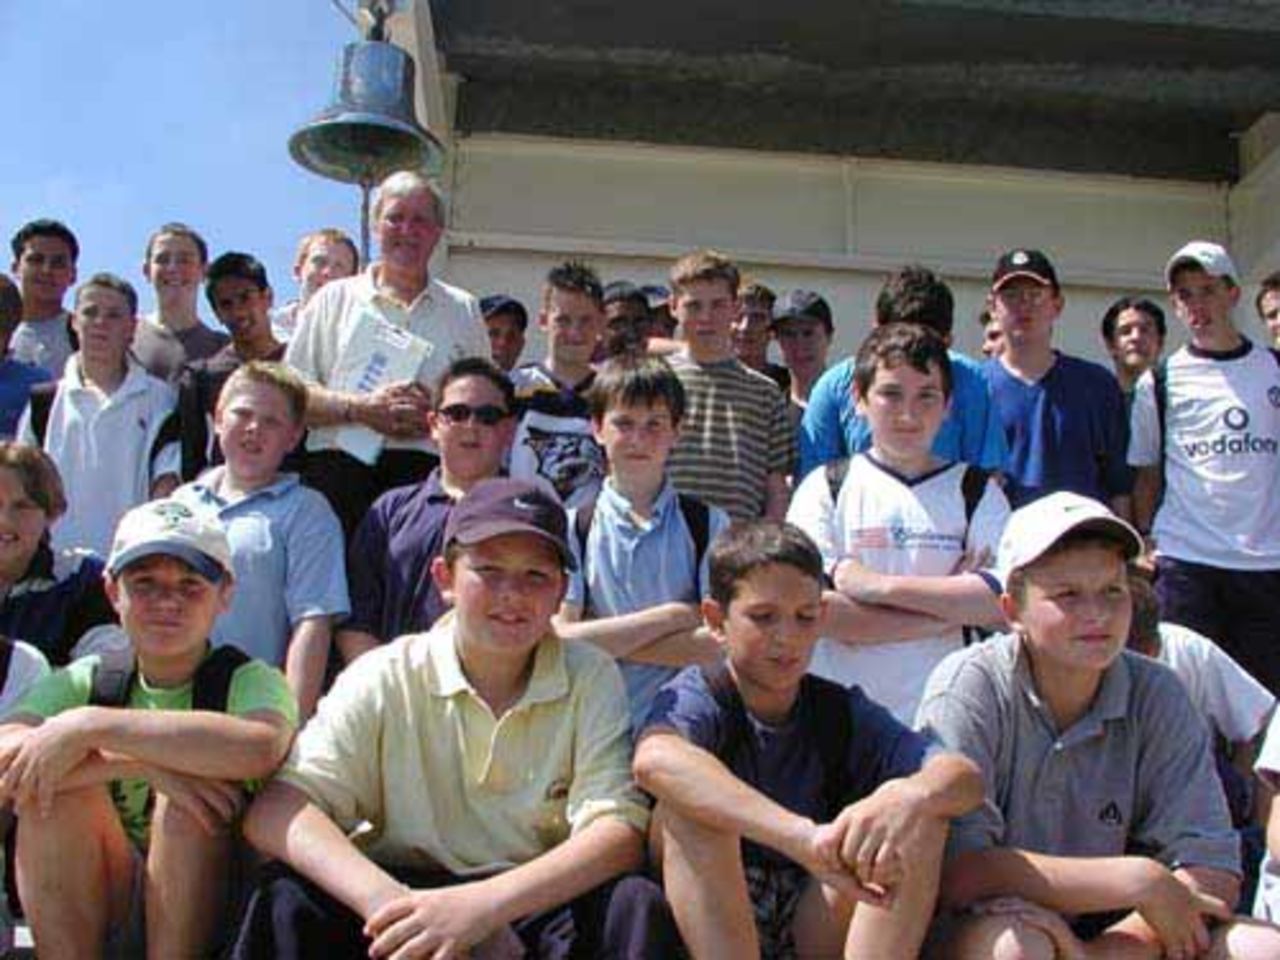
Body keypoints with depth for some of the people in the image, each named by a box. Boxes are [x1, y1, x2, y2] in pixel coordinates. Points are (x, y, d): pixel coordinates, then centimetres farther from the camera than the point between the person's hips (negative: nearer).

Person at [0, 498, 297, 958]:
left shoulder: (248, 681, -5)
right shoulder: (82, 683, 4)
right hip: (81, 912, 3)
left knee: (184, 795, -28)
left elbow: (260, 748, -32)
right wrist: (138, 762, -29)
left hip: (203, 913, -2)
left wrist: (91, 727, -29)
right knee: (59, 786, -22)